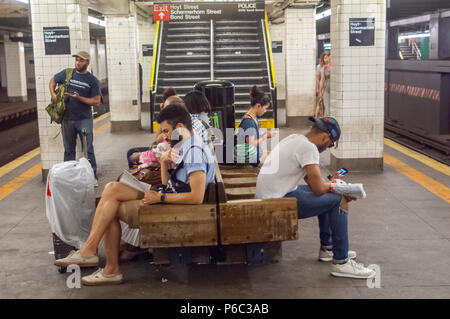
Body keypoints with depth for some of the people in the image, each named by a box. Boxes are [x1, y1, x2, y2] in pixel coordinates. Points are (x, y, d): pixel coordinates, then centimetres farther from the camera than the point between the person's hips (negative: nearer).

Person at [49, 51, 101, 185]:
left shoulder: (92, 80, -4)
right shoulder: (66, 73, 3)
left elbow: (96, 102, -7)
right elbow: (53, 80, 21)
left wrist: (79, 98, -17)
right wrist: (53, 94, 3)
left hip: (84, 120, -3)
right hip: (67, 119, 3)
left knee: (88, 149, -1)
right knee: (69, 150, 12)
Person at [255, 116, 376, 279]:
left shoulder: (295, 139, 13)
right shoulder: (308, 147, -17)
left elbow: (310, 179, 18)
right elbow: (318, 188, -18)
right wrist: (333, 183, 5)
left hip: (269, 194, 10)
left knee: (328, 196, 24)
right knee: (338, 201, -9)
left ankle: (327, 248, 34)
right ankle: (341, 262, -3)